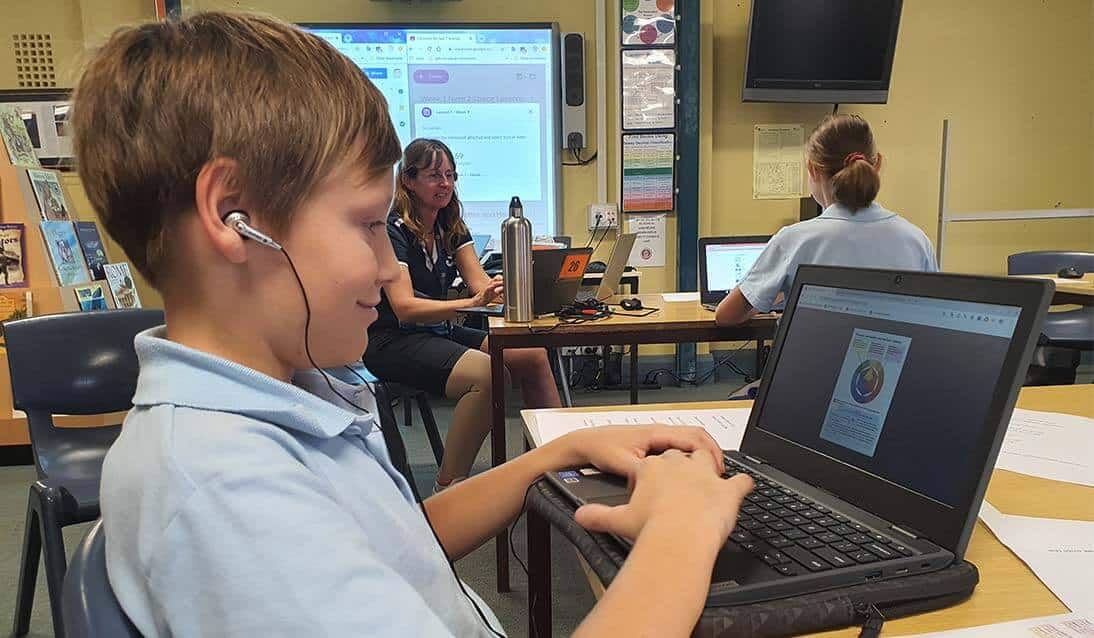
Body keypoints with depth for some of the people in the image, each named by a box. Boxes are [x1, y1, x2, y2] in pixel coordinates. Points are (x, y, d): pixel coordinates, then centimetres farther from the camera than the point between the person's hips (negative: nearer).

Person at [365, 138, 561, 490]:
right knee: (489, 374, -31)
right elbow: (405, 308, -24)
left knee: (533, 355, -8)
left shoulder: (451, 226, 10)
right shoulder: (393, 230, -13)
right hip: (393, 341, -8)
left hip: (439, 332, 8)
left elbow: (481, 282, 0)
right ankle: (448, 488, -22)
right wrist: (471, 303, -36)